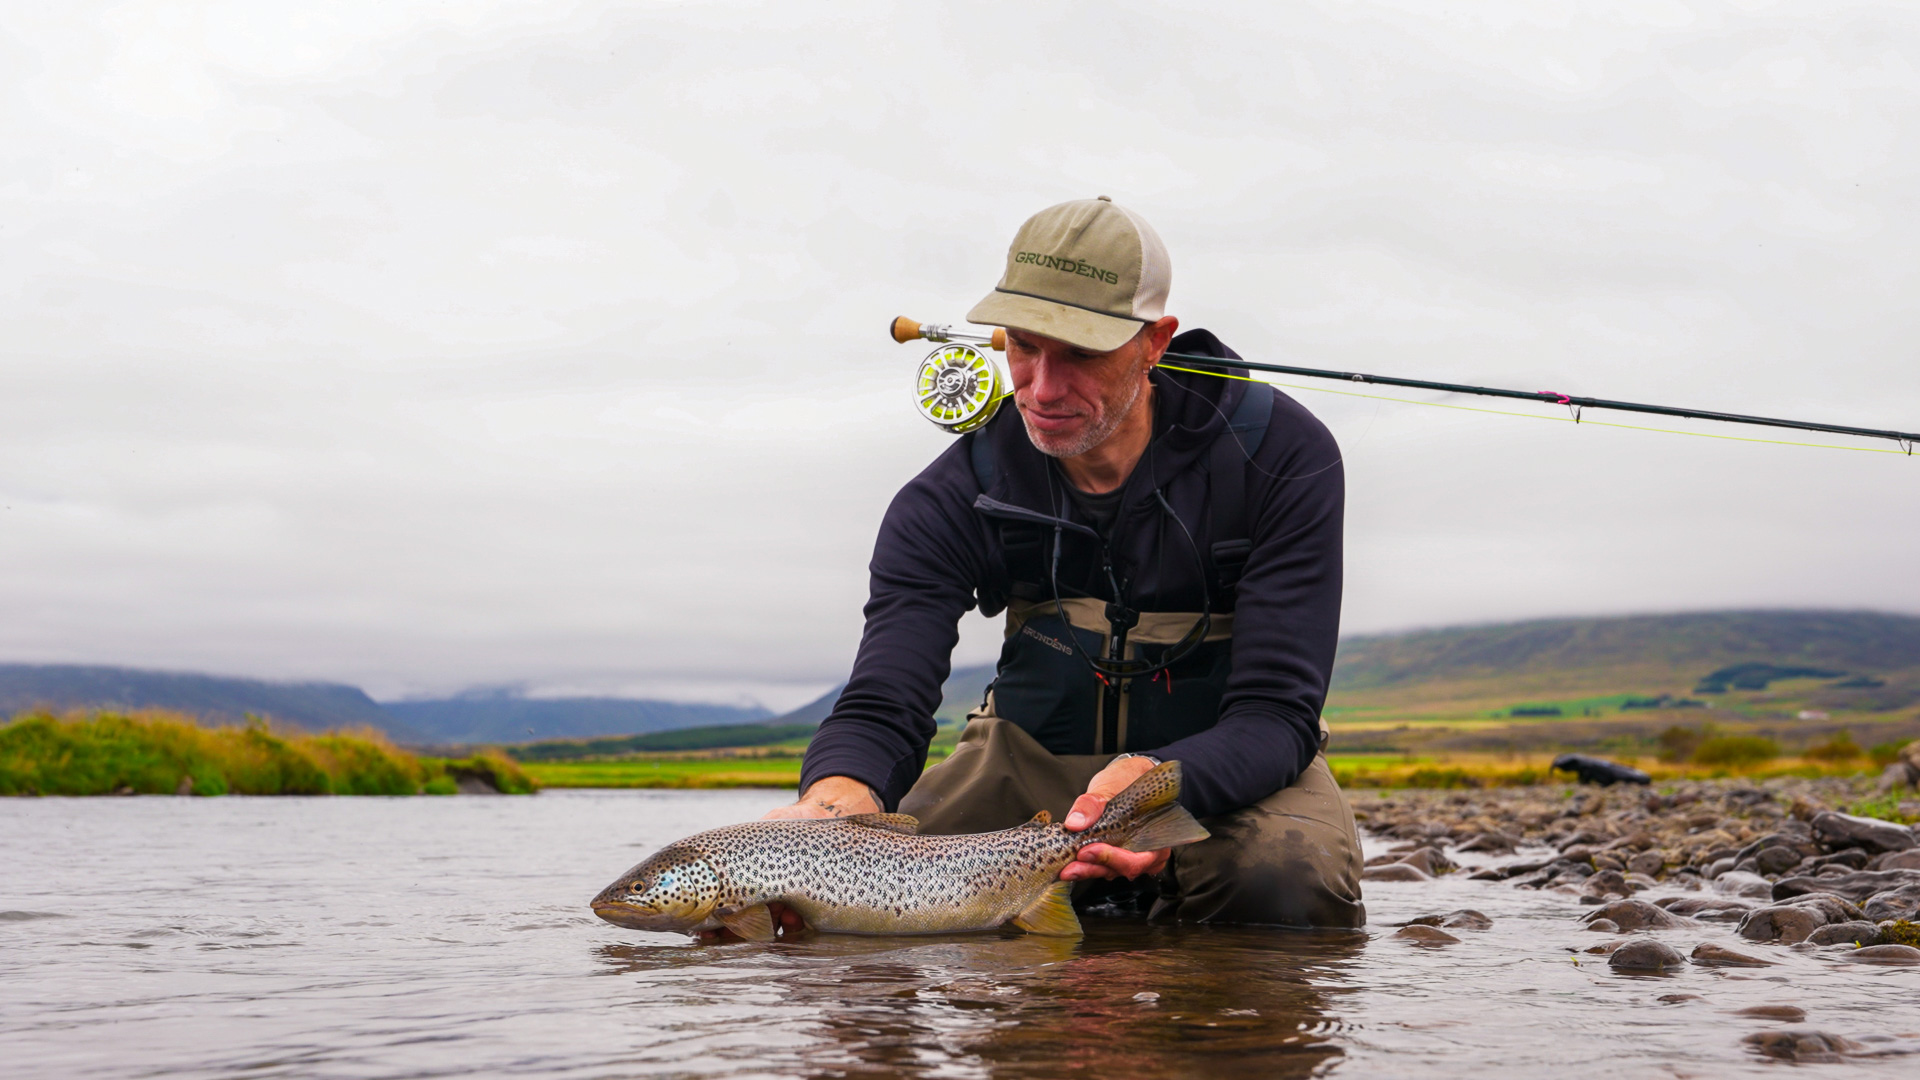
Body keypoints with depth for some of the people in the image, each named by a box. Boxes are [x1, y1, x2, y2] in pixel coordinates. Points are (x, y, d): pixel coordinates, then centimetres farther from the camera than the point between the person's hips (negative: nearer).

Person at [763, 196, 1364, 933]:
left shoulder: (1281, 457, -19)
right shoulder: (950, 501, -14)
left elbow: (1276, 713, -23)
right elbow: (881, 710, -21)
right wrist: (833, 803, -47)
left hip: (1228, 763, -2)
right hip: (1034, 755, 3)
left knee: (1287, 879, -36)